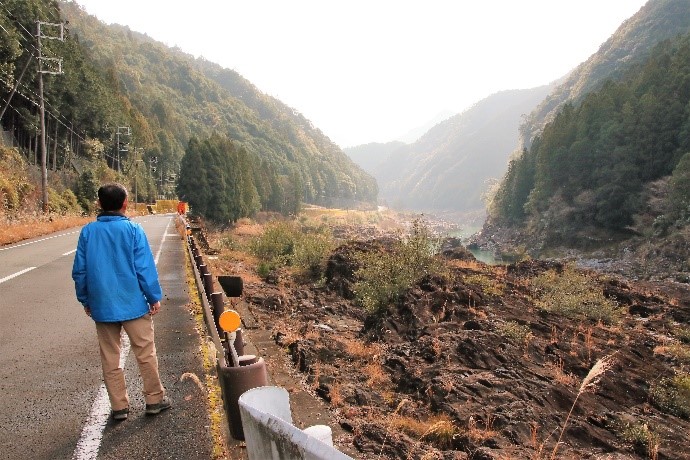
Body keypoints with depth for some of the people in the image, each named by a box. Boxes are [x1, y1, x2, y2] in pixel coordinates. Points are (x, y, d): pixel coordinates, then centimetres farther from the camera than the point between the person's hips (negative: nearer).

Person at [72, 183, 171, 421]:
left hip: (102, 306, 3)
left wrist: (85, 299, 17)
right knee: (146, 354, 10)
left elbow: (79, 270, 4)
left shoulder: (88, 231, -1)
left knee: (110, 358, 13)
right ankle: (155, 399, 20)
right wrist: (155, 298, -1)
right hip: (133, 304, -3)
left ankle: (119, 406, 21)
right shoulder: (133, 229, -10)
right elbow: (145, 268, -11)